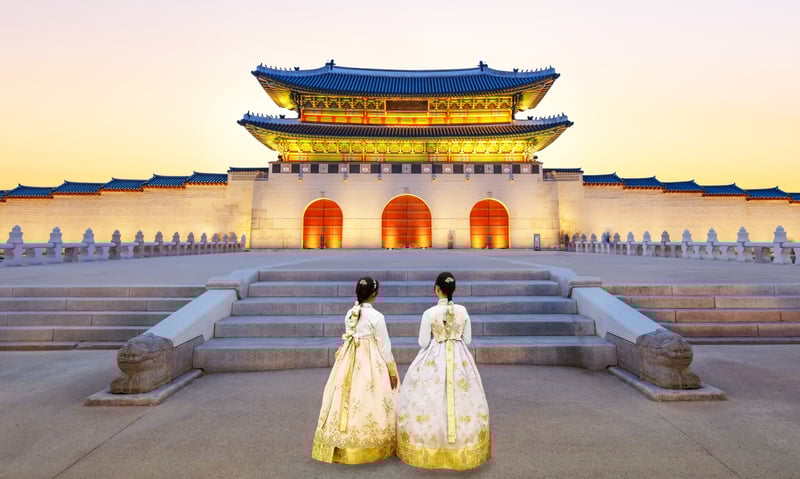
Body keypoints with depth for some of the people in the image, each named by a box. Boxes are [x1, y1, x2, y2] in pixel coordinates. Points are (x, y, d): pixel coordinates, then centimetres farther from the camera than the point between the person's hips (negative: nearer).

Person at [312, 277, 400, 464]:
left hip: (349, 360, 6)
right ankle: (370, 448, 17)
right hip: (370, 361, -6)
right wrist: (392, 370, -2)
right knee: (368, 401, 5)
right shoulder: (376, 316, -15)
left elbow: (349, 338, 10)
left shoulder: (349, 313, 2)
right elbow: (384, 346, -11)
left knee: (349, 399, 15)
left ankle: (345, 446, 28)